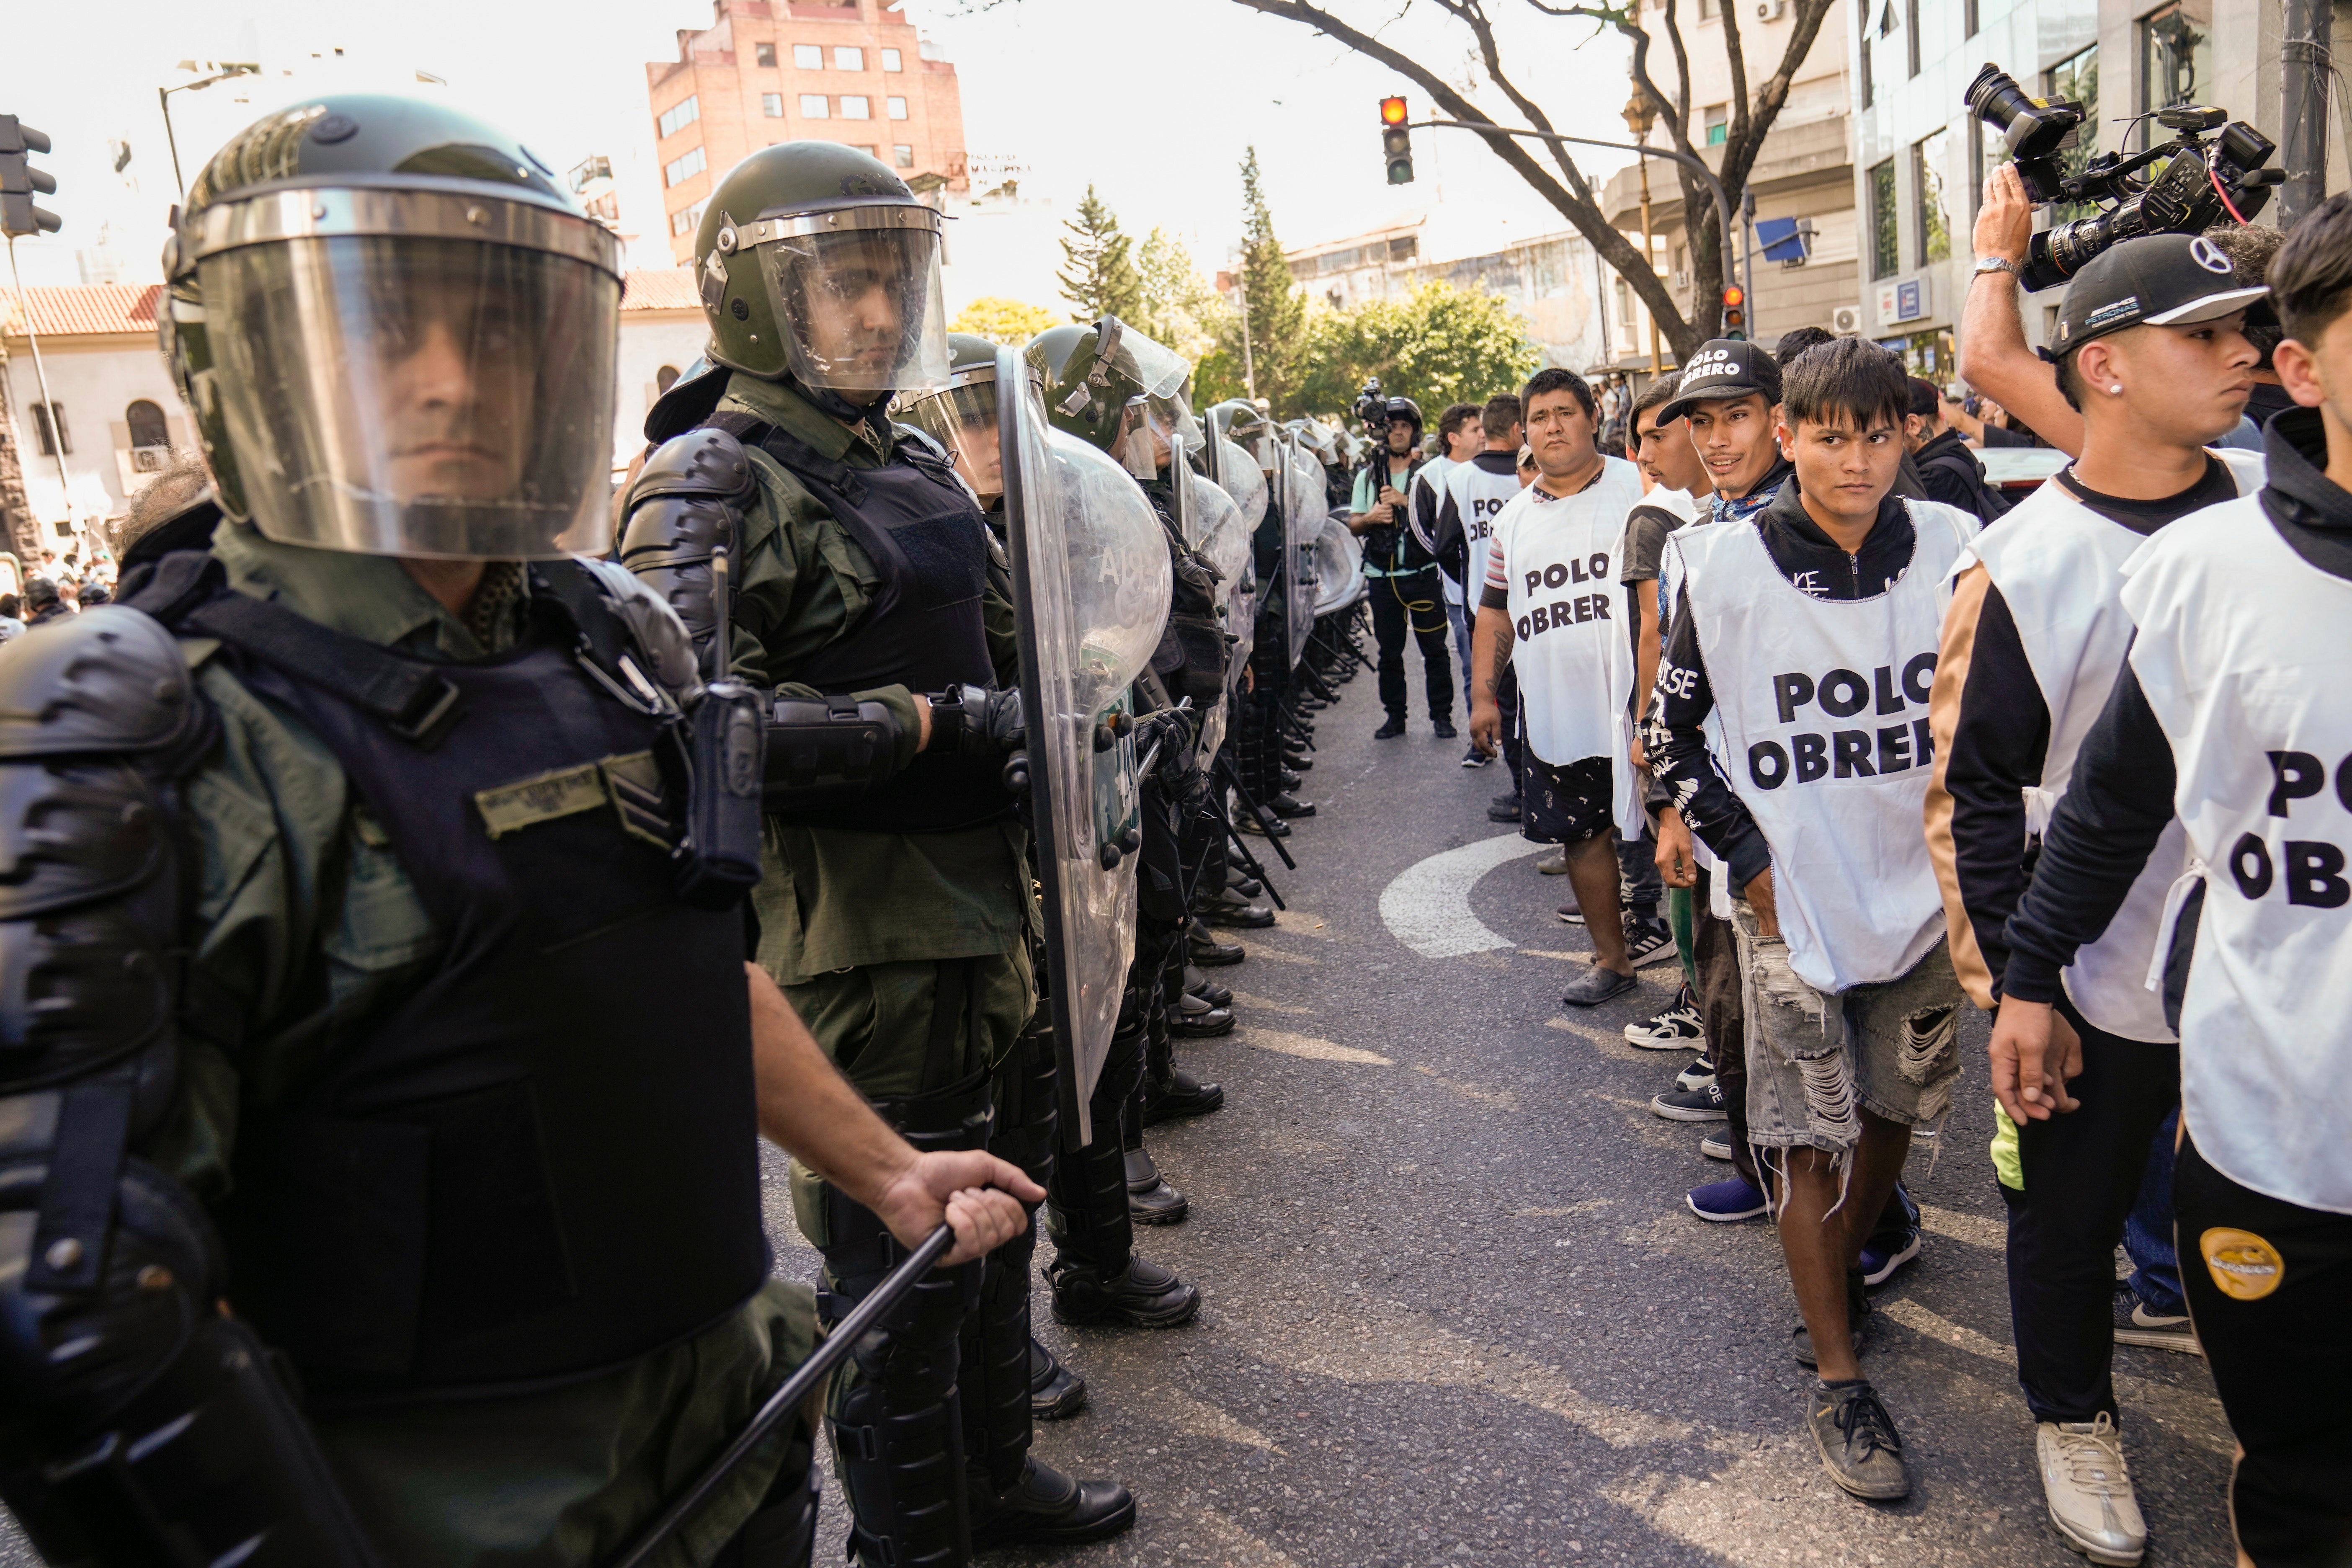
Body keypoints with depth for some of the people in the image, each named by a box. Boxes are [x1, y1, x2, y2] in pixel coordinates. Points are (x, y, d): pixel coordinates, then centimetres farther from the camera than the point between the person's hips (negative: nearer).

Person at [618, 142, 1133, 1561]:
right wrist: (932, 723, -24)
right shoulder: (714, 481, -13)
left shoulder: (912, 461, 13)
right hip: (857, 937, -8)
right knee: (901, 1257, 5)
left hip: (983, 904, 9)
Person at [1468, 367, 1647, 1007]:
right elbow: (1495, 613, 17)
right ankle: (1611, 957, 27)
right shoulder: (1514, 519, 14)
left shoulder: (1636, 489, -1)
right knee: (1582, 833, 12)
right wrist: (1485, 694, 9)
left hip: (1633, 703, -5)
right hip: (1553, 709, 5)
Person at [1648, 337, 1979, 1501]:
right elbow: (1674, 733, -2)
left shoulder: (1956, 551, -4)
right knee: (1815, 1137, 4)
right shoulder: (1724, 568, -11)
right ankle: (1836, 1375, 17)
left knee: (1894, 1109, 17)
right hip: (1795, 903, -3)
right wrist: (1751, 859, -7)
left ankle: (1839, 1278, 43)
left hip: (1923, 890, 3)